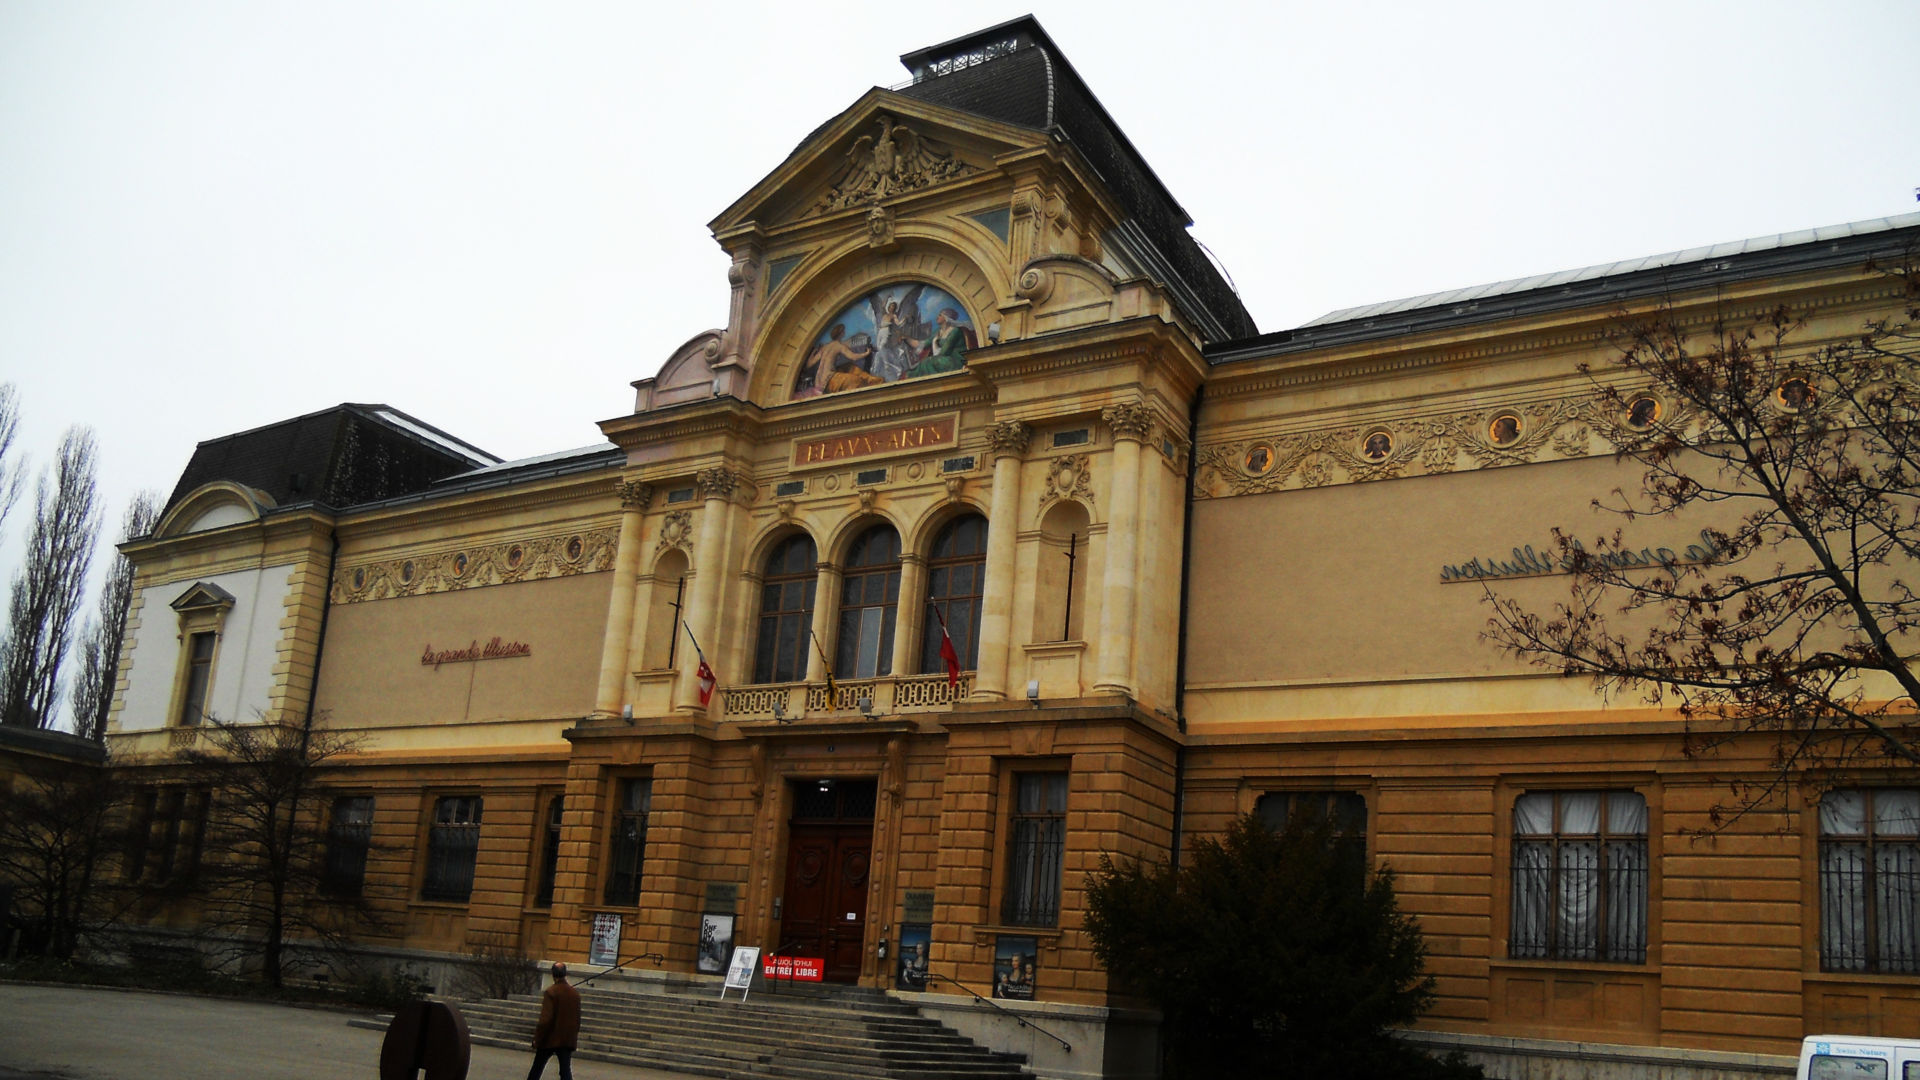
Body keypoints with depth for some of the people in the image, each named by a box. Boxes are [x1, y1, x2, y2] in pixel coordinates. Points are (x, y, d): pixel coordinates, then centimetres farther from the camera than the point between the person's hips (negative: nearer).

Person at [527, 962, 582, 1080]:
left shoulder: (550, 992, -13)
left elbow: (545, 1019, -16)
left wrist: (537, 1039, -9)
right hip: (568, 1041, 4)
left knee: (537, 1068, 14)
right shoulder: (575, 994, 4)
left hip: (550, 1039, -4)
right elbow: (577, 1019, 11)